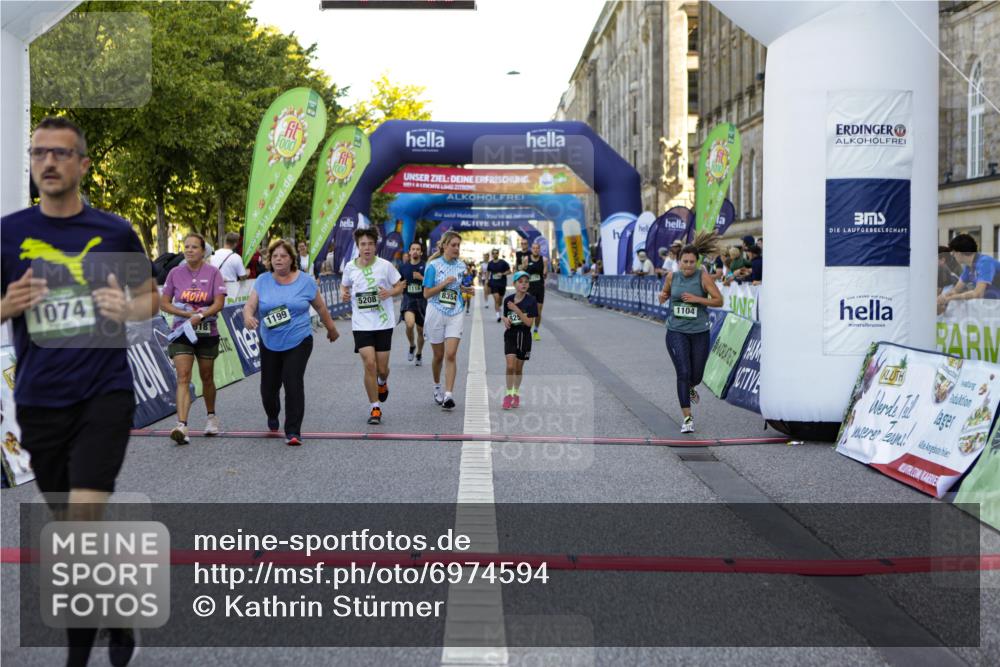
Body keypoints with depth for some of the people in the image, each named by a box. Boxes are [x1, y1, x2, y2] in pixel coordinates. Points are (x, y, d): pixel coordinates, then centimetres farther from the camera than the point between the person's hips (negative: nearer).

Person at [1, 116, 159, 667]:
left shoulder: (114, 231, 0)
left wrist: (127, 308, -13)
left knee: (82, 523, -12)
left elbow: (151, 299, 9)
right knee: (71, 524, 13)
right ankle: (114, 615, 34)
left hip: (104, 394, -2)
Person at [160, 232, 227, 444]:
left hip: (207, 333, 0)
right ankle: (181, 426, -22)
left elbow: (219, 303, -9)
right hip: (181, 332, 0)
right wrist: (186, 313, -12)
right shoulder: (175, 273, 2)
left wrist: (200, 316, -23)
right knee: (183, 378, -12)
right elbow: (164, 303, 3)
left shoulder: (213, 272, -3)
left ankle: (211, 417, 35)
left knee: (207, 377, 13)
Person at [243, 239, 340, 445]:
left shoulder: (305, 280, -2)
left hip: (298, 343, -2)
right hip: (270, 344, 2)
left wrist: (331, 329, 18)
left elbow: (320, 307, 9)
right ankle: (272, 419, 41)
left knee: (293, 383, -16)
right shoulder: (262, 281, 1)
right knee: (269, 386, 9)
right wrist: (248, 317, -30)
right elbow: (250, 305, -8)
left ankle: (293, 432, -9)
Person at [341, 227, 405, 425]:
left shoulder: (385, 265, -5)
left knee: (382, 368, 5)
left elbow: (400, 286, 4)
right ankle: (375, 407, 3)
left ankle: (382, 383, 44)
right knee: (369, 364, -11)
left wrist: (389, 292, -17)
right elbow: (344, 285, 18)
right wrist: (344, 293, -5)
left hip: (383, 323, 0)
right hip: (361, 324, 1)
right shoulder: (350, 267, 1)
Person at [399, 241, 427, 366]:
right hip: (408, 300, 0)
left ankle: (419, 354, 35)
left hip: (422, 300, 0)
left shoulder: (426, 266, -3)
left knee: (420, 330, 12)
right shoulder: (404, 267, 5)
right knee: (410, 324, -26)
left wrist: (421, 278, -18)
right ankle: (412, 346, 3)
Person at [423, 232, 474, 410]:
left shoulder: (461, 266, 6)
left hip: (455, 314, 2)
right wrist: (444, 283, -18)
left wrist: (466, 292, -2)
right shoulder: (434, 265, -5)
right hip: (436, 313, -2)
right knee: (439, 355, 10)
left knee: (451, 355, -12)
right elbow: (426, 294, -7)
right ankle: (437, 388, 34)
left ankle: (448, 395, -14)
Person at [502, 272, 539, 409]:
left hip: (524, 336, -1)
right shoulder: (508, 300, 1)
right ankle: (508, 394, -2)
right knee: (510, 366, -14)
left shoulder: (531, 301, -8)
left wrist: (516, 310, -21)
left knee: (519, 368, 10)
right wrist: (505, 320, -7)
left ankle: (516, 394, 28)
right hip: (510, 335, 1)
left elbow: (529, 322, -14)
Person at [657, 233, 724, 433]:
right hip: (676, 332, 0)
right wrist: (662, 296, -6)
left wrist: (697, 299, -20)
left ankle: (690, 388, 52)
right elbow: (664, 296, 18)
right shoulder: (672, 277, 0)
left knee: (696, 375, 12)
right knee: (683, 373, -11)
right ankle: (688, 418, -5)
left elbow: (719, 301, -7)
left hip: (699, 332, 0)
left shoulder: (703, 277, -7)